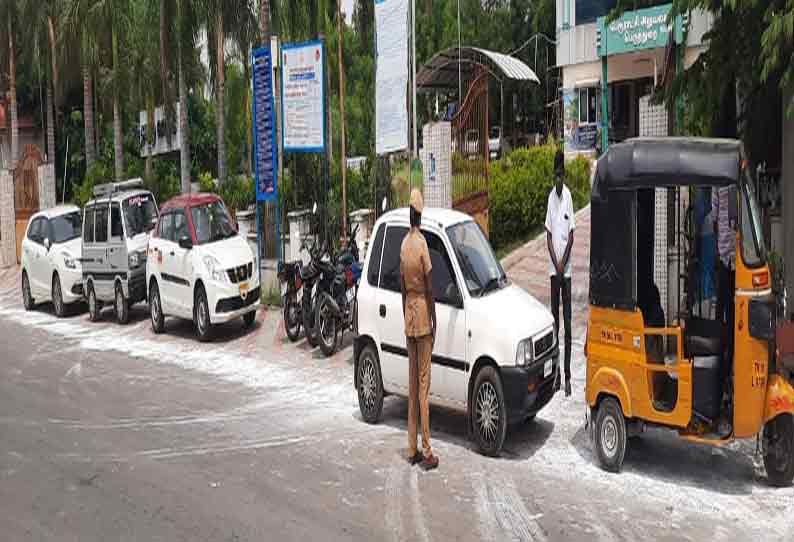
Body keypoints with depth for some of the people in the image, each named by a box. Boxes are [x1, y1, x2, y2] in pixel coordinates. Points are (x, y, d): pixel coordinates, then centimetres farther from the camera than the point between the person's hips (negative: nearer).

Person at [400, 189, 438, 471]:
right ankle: (426, 452, -1)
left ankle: (412, 449, 16)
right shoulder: (421, 243, -14)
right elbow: (429, 288, -13)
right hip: (422, 318, -7)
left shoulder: (404, 244, 7)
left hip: (409, 316, 7)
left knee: (412, 384, 11)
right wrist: (434, 322, -5)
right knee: (423, 384, -5)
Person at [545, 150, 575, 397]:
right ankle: (556, 371, 15)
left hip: (566, 269, -3)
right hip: (554, 268, 3)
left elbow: (571, 235, -5)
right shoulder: (551, 197, 4)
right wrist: (556, 264, -6)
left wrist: (563, 264, -10)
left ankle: (567, 374, 3)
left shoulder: (568, 196, -5)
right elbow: (549, 235, 4)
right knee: (555, 320, 8)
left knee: (567, 322, -1)